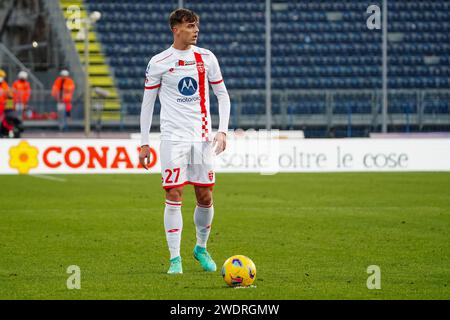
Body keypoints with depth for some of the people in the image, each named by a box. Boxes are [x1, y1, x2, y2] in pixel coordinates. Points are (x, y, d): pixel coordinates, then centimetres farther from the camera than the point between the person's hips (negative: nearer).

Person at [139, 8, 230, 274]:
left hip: (202, 137, 3)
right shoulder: (159, 63, -2)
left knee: (205, 196, 5)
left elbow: (223, 95, 12)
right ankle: (175, 259, -3)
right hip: (173, 137, -3)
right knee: (174, 195, -8)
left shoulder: (206, 58, 6)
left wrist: (222, 131, 0)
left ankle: (201, 249, 26)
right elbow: (147, 103, 4)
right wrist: (144, 143, 0)